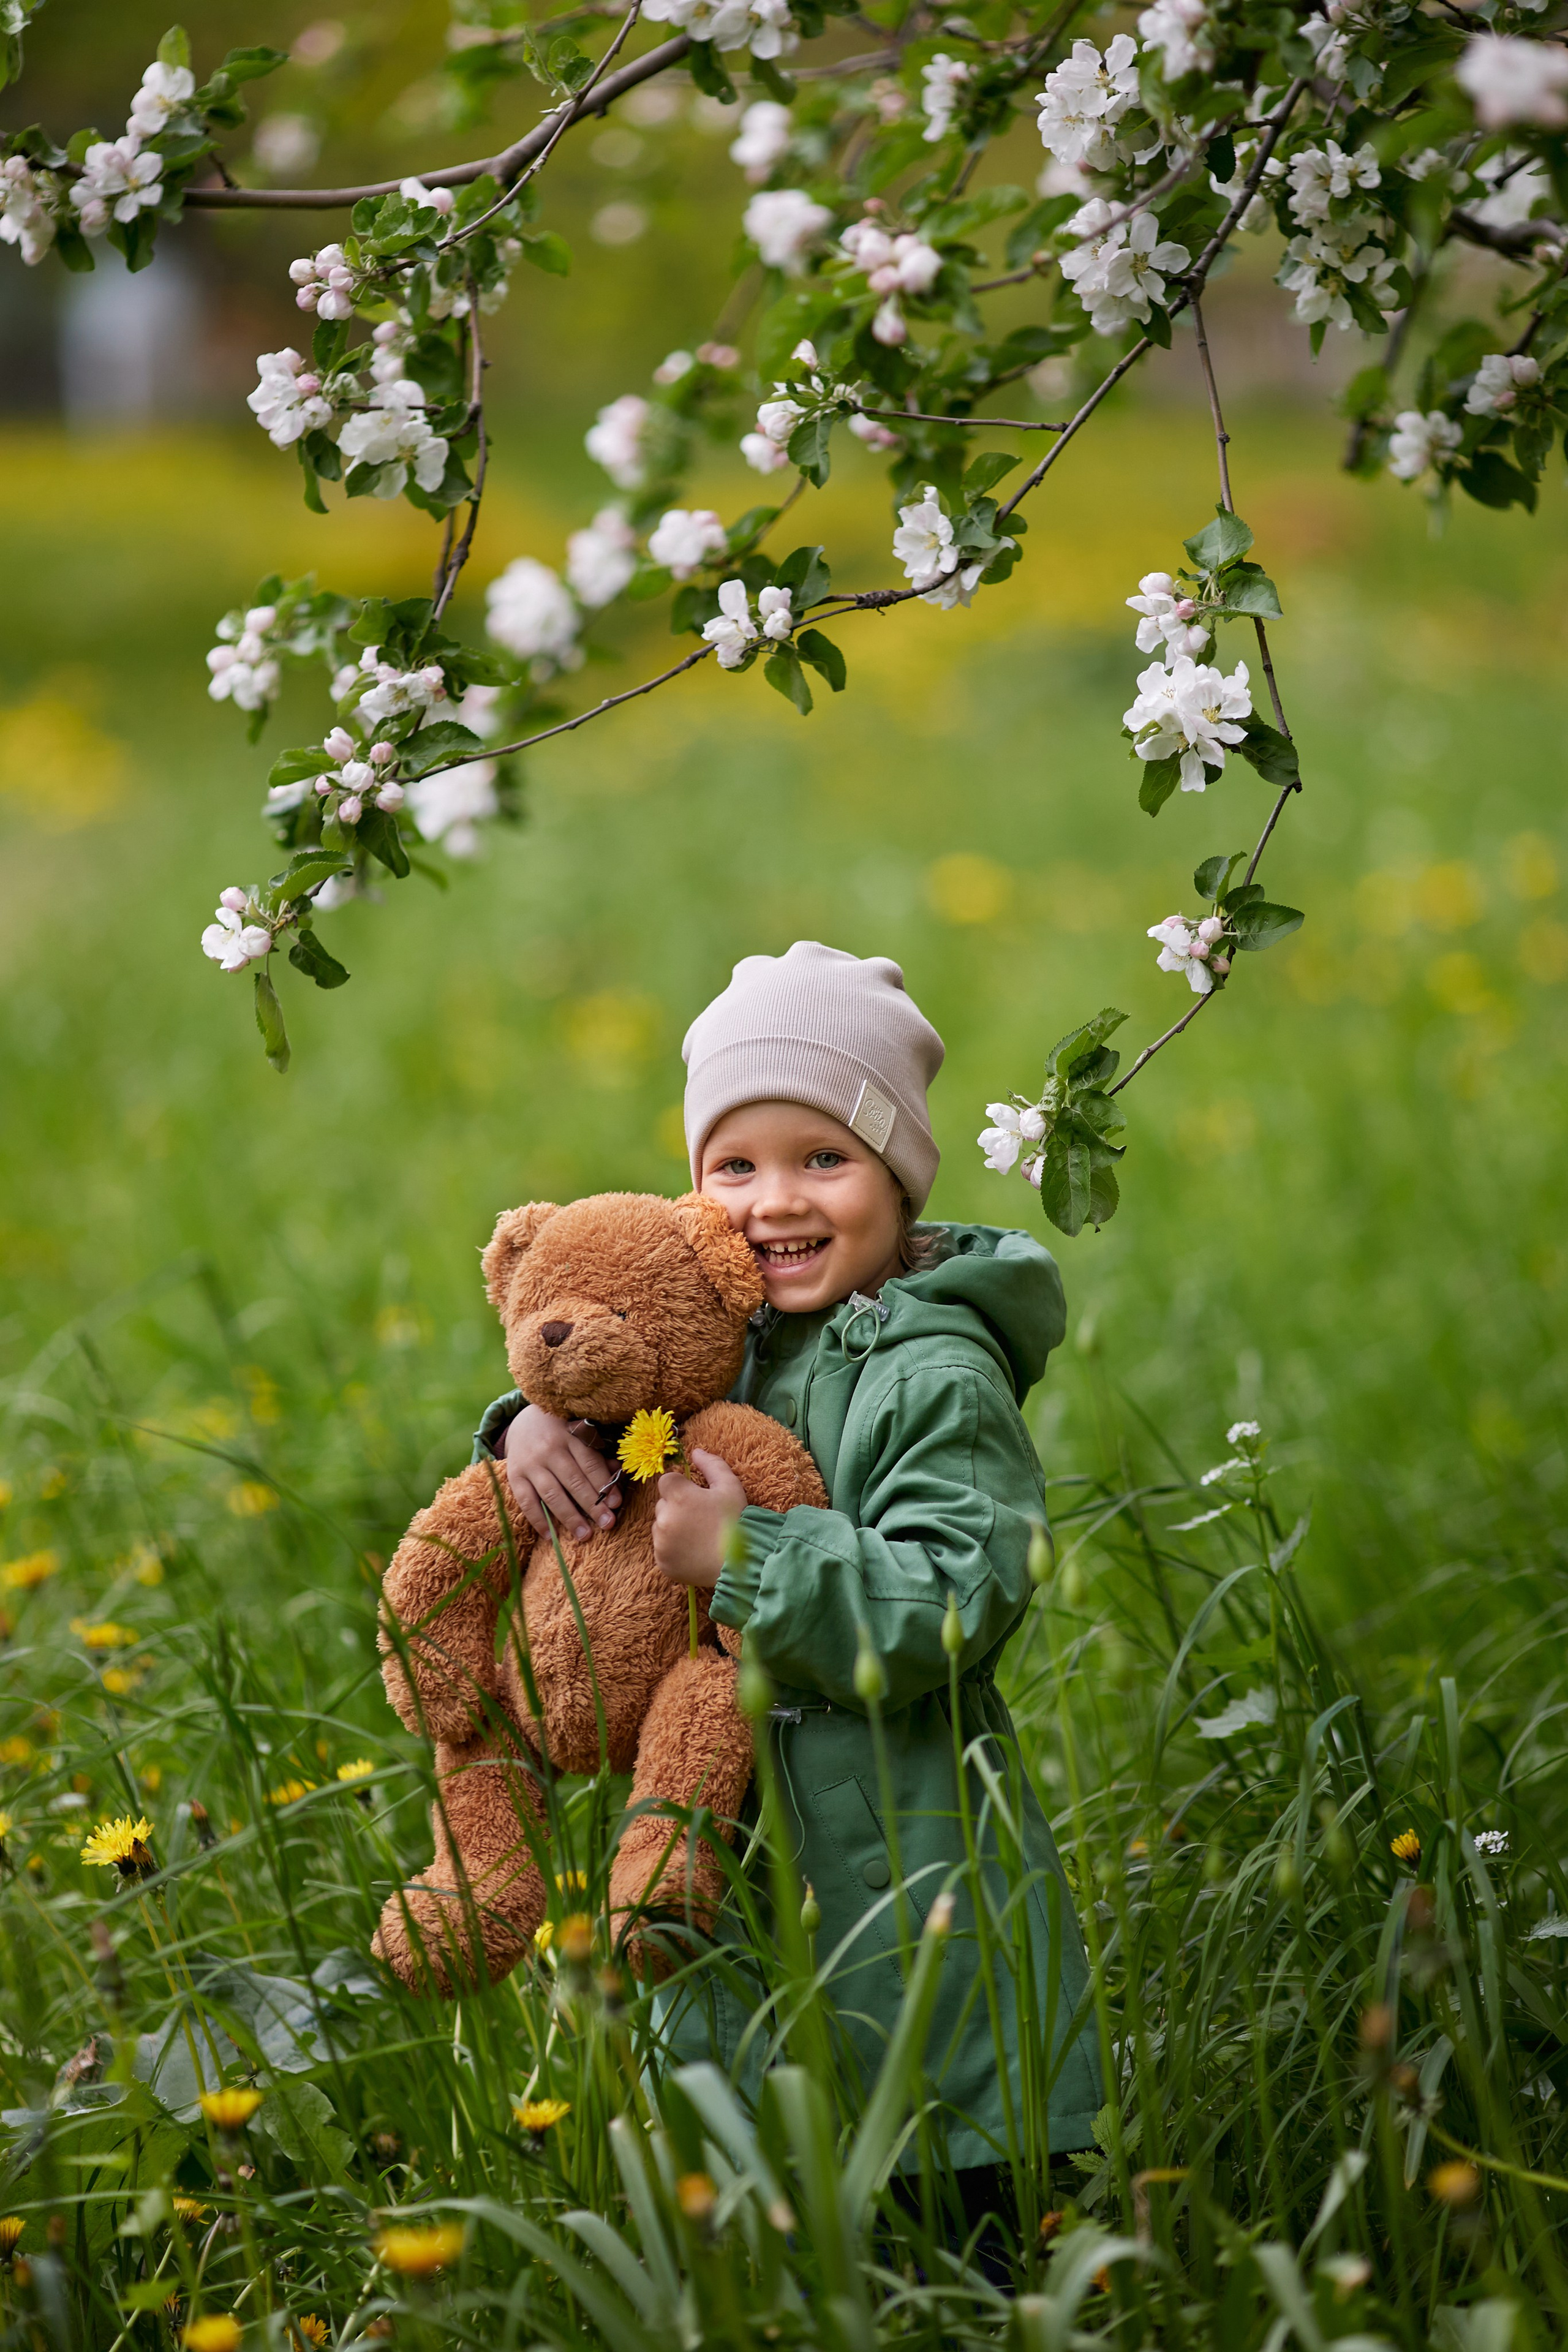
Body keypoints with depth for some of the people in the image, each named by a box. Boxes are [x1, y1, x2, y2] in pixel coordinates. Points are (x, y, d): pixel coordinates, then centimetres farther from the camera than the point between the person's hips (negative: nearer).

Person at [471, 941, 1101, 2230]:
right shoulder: (730, 1342, 9)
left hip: (912, 1898, -7)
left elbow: (955, 1604, -23)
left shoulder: (939, 1376, -14)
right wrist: (540, 1421, -2)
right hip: (748, 1871, 7)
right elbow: (616, 1388, 22)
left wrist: (745, 1557, -25)